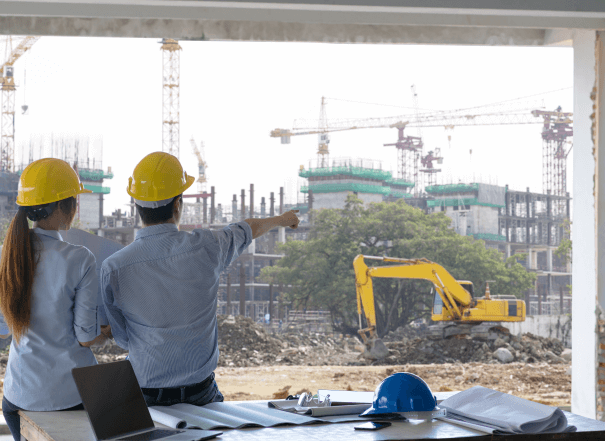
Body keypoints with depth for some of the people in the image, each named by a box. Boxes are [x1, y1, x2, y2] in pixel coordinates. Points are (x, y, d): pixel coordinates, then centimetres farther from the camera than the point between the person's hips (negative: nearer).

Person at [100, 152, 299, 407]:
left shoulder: (113, 268, -12)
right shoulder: (205, 248, -9)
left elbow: (122, 339, 2)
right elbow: (250, 229, 16)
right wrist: (281, 220, 38)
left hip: (145, 395, -1)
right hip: (200, 392, 1)